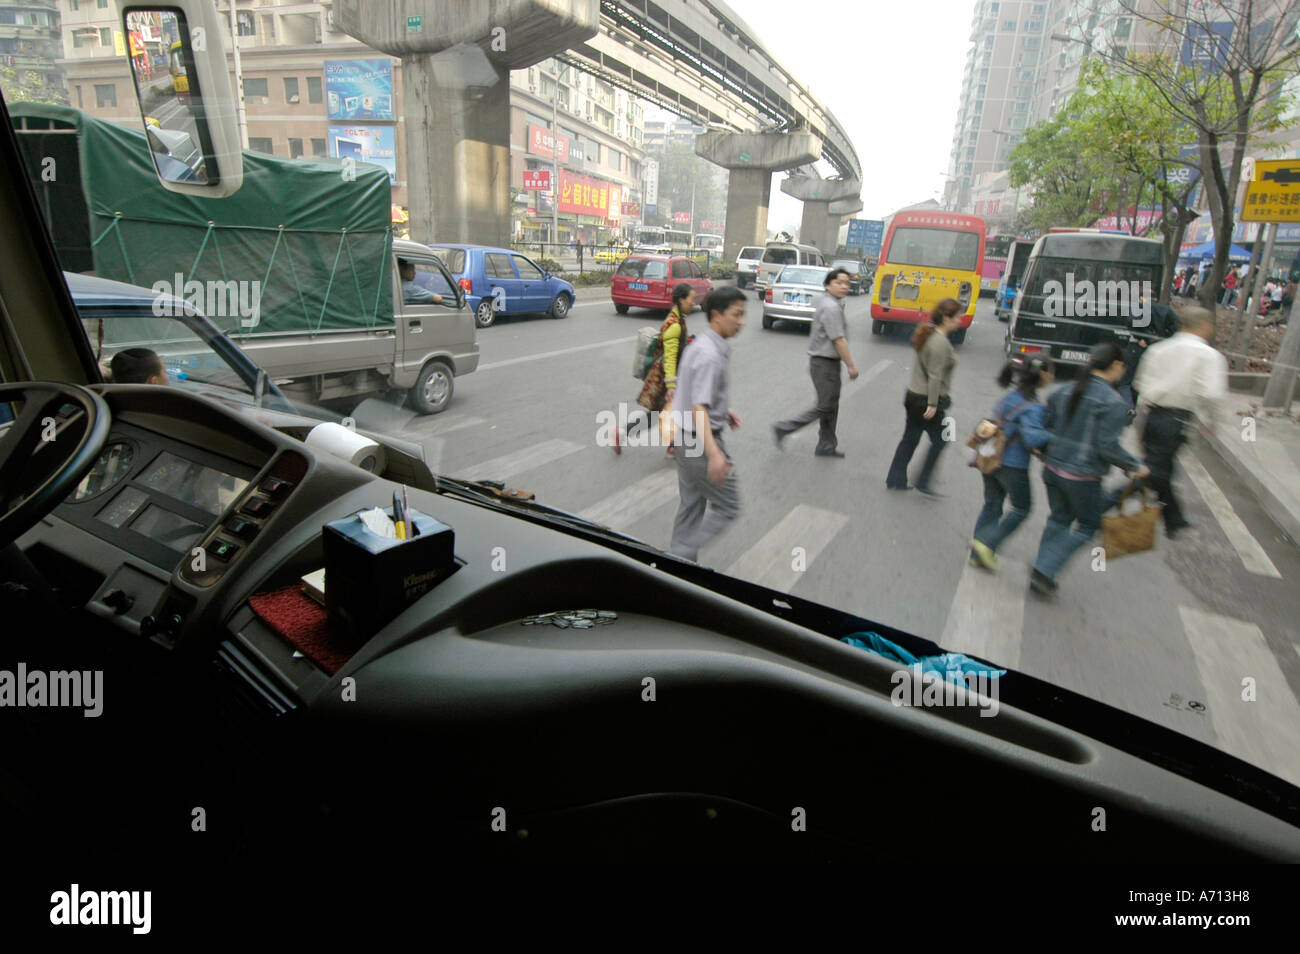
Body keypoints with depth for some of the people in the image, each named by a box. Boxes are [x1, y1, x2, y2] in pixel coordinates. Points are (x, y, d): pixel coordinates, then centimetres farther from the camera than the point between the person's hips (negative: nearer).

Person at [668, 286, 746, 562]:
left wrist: (724, 411, 18)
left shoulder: (701, 345, 9)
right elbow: (698, 409, -31)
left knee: (691, 504, 18)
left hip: (686, 439, 10)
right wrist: (714, 454, -40)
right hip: (701, 439, -10)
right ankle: (682, 554, 4)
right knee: (727, 507, 3)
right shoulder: (710, 356, -22)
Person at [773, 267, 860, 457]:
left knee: (831, 406, 16)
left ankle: (827, 446, 25)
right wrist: (851, 366, -15)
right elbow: (839, 340, -21)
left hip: (819, 360, 10)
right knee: (824, 407, -3)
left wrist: (813, 362, 23)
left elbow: (821, 335, 19)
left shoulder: (826, 302, 13)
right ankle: (784, 428, 1)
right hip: (825, 363, -10)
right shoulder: (831, 307, -19)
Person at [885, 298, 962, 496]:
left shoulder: (929, 335, 10)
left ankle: (895, 480, 20)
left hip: (913, 396, 9)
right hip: (926, 400, -9)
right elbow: (935, 376, -22)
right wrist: (933, 404, -20)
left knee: (910, 439, 14)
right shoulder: (941, 342, -20)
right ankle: (923, 483, 10)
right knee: (939, 440, 5)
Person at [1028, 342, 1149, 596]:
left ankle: (1041, 572, 26)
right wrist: (1134, 466, -4)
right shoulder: (1114, 402, -15)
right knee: (1088, 525, 14)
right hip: (1083, 477, -6)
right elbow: (1107, 446, -18)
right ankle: (1045, 572, 6)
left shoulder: (1064, 392, 2)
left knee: (1058, 519, 22)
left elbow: (1046, 426, 7)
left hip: (1052, 469, 6)